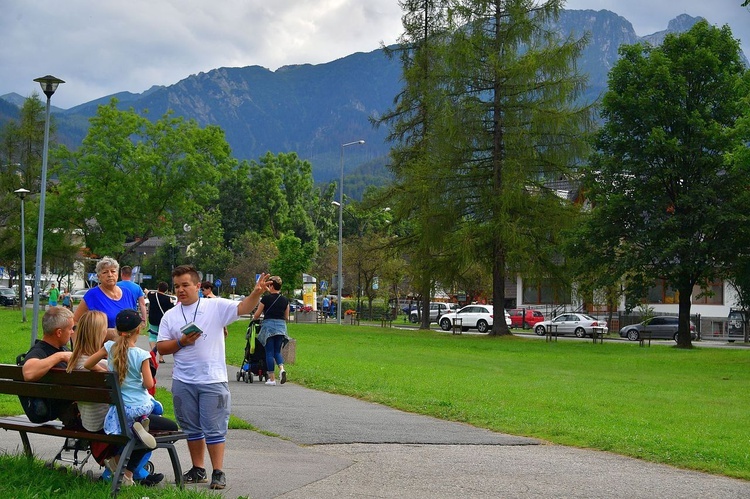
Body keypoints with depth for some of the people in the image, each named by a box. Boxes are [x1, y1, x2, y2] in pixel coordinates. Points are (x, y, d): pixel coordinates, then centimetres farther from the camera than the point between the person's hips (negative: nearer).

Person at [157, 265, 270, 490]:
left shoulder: (216, 306, -2)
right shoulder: (170, 316, 8)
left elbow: (243, 308, -14)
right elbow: (161, 347, 7)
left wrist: (257, 293, -32)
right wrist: (181, 342, -10)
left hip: (213, 381, -4)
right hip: (183, 382, 4)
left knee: (215, 429, -1)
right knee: (191, 428, 13)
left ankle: (218, 473, 5)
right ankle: (198, 470, 25)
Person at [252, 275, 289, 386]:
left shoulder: (266, 298, -7)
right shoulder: (285, 300, 6)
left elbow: (257, 315, 0)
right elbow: (286, 317, 13)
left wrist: (254, 319, 22)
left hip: (269, 325, -4)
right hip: (281, 327, 4)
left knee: (269, 352, 3)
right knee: (277, 351, 14)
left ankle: (272, 378, 2)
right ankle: (281, 368, -15)